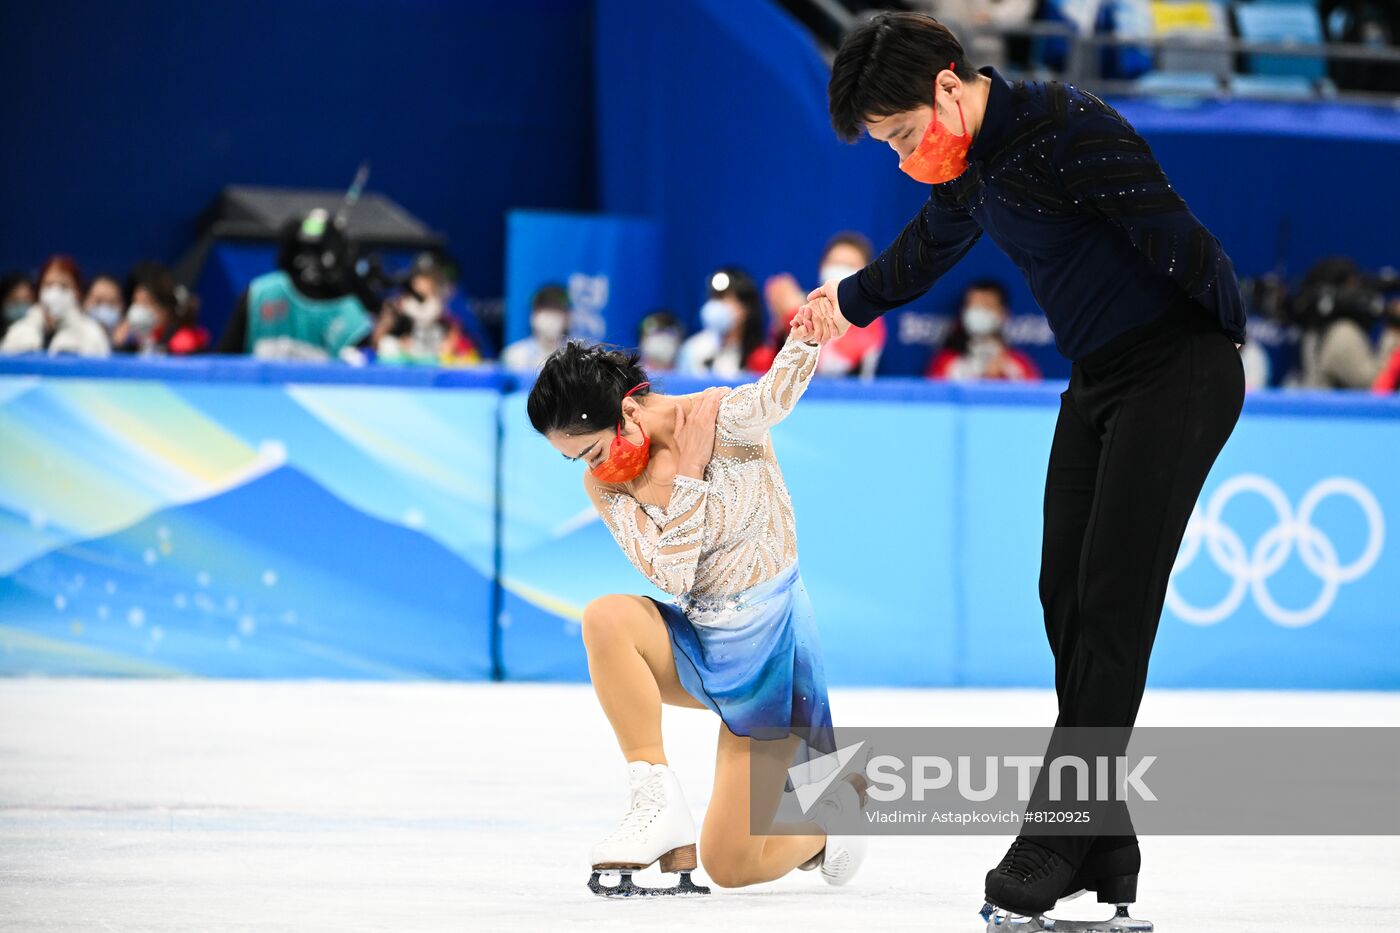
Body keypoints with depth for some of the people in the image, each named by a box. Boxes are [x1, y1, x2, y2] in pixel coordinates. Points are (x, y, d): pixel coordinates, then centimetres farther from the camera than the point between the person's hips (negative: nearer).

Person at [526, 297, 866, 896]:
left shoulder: (722, 420, -17)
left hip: (766, 644, -4)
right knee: (606, 618, -32)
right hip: (695, 645, 4)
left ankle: (833, 817, 29)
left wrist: (807, 335, -60)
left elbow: (778, 392, -39)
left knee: (730, 868, -5)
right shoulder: (604, 485, -6)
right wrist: (686, 478, -23)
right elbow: (671, 579, -15)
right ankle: (659, 805, -25)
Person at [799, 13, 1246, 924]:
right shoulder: (968, 164, 7)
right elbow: (931, 245, 28)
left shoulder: (1069, 130, -23)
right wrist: (851, 300, 41)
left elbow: (1177, 241, -23)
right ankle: (1102, 850, 6)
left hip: (1179, 372, -9)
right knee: (1067, 596, 3)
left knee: (1112, 602, -11)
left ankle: (1058, 833, -9)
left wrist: (1228, 334, -9)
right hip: (1098, 381, 9)